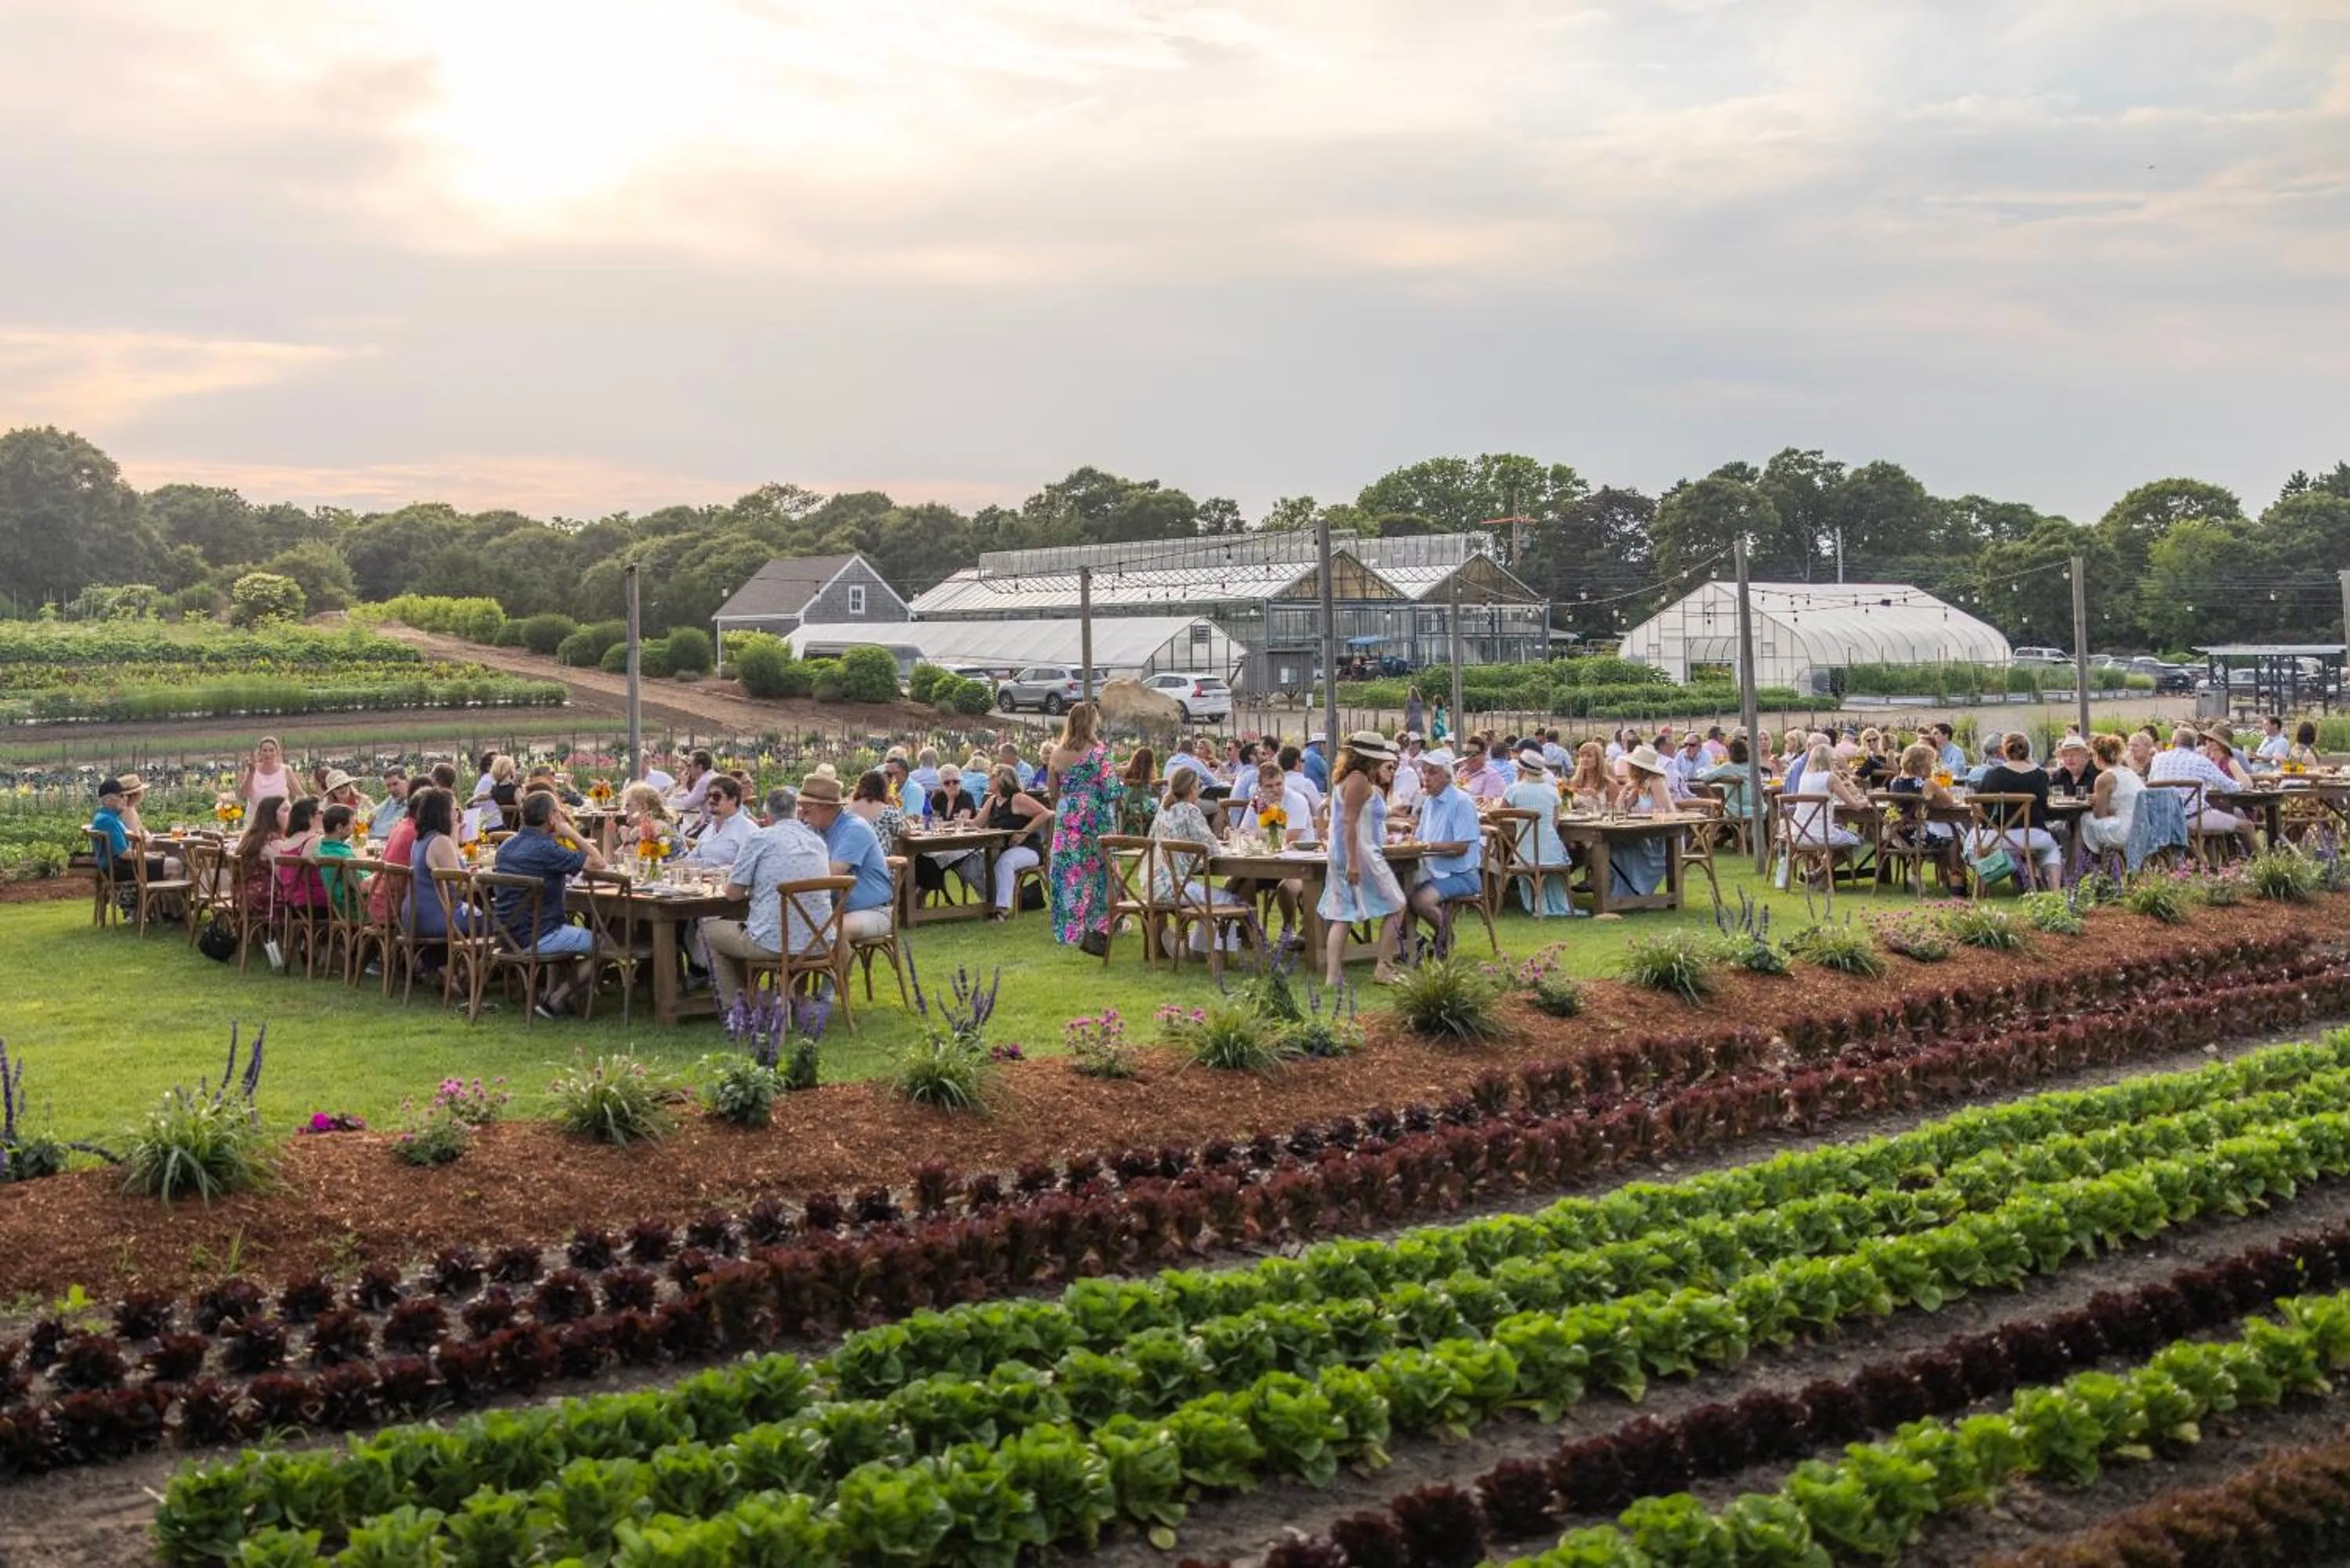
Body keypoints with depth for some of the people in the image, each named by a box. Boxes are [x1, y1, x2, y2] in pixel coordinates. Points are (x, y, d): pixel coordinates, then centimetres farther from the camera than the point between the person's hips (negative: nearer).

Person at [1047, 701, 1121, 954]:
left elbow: (1053, 792, 10)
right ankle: (1097, 928, 1)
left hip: (1066, 818, 4)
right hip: (1094, 817, -4)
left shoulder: (1057, 754, 4)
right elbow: (1109, 789, -11)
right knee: (1098, 870, 3)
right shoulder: (1099, 751, -9)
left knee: (1069, 872, 7)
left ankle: (1071, 928, 10)